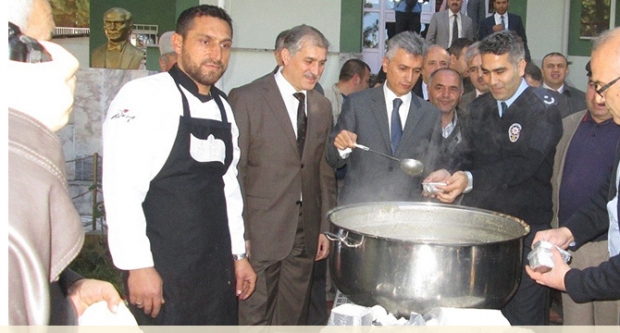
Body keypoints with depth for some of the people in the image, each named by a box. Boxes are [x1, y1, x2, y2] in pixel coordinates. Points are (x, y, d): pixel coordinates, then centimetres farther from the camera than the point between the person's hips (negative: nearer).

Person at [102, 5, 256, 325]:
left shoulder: (223, 108, 10)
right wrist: (139, 266, -19)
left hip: (217, 269, 7)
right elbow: (121, 190, -17)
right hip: (161, 271, -6)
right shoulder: (144, 96, -12)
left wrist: (238, 254, 14)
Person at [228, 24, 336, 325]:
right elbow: (233, 170, -8)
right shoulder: (246, 98, -7)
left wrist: (325, 228, 11)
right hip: (261, 232, -5)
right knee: (255, 317, 3)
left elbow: (325, 172, 13)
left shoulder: (322, 106, 11)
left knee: (293, 317, 13)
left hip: (305, 233, 5)